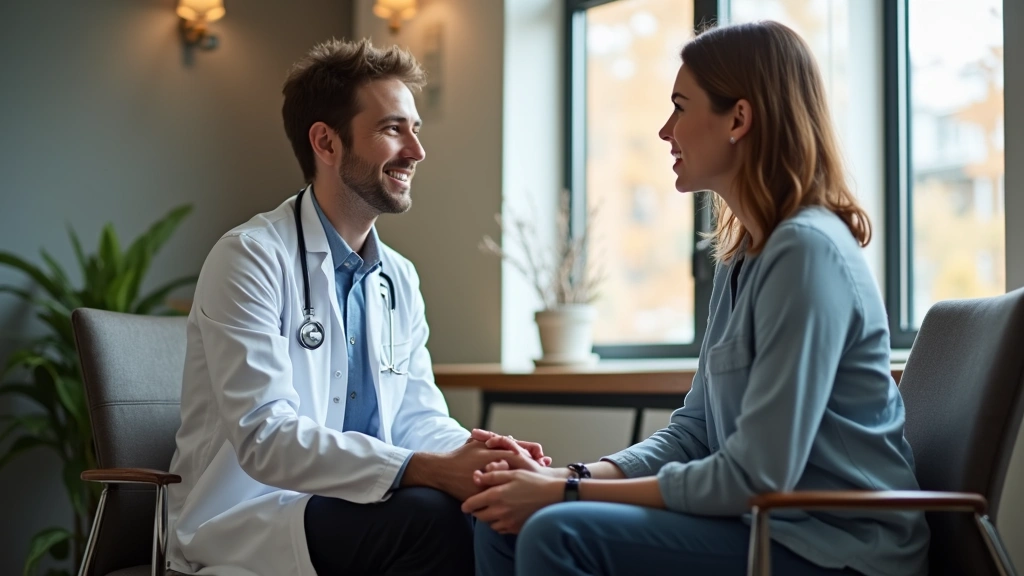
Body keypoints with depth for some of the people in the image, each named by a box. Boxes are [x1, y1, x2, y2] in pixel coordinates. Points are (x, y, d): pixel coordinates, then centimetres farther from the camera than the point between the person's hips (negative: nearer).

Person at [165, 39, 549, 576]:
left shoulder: (400, 280, 11)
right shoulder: (250, 258, -13)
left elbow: (417, 417, 6)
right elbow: (264, 437, -23)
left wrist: (480, 455, -18)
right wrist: (428, 470, -32)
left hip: (356, 504, 6)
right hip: (244, 518, -6)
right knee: (432, 516, -30)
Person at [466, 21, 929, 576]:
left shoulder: (806, 251, -18)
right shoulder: (742, 257, 12)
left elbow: (756, 477, -21)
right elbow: (694, 428, 12)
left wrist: (569, 492, -15)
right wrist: (567, 478, -4)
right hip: (768, 526, 9)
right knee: (504, 523, 0)